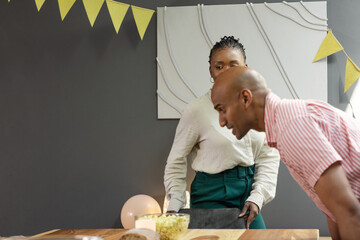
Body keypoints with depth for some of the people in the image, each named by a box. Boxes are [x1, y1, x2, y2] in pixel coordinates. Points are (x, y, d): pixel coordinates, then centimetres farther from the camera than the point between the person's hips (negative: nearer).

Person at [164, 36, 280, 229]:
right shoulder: (197, 110, -8)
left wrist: (257, 197, -6)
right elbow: (176, 162, -1)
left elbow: (269, 157, 5)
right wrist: (174, 206, -8)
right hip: (212, 195, -4)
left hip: (250, 192, 4)